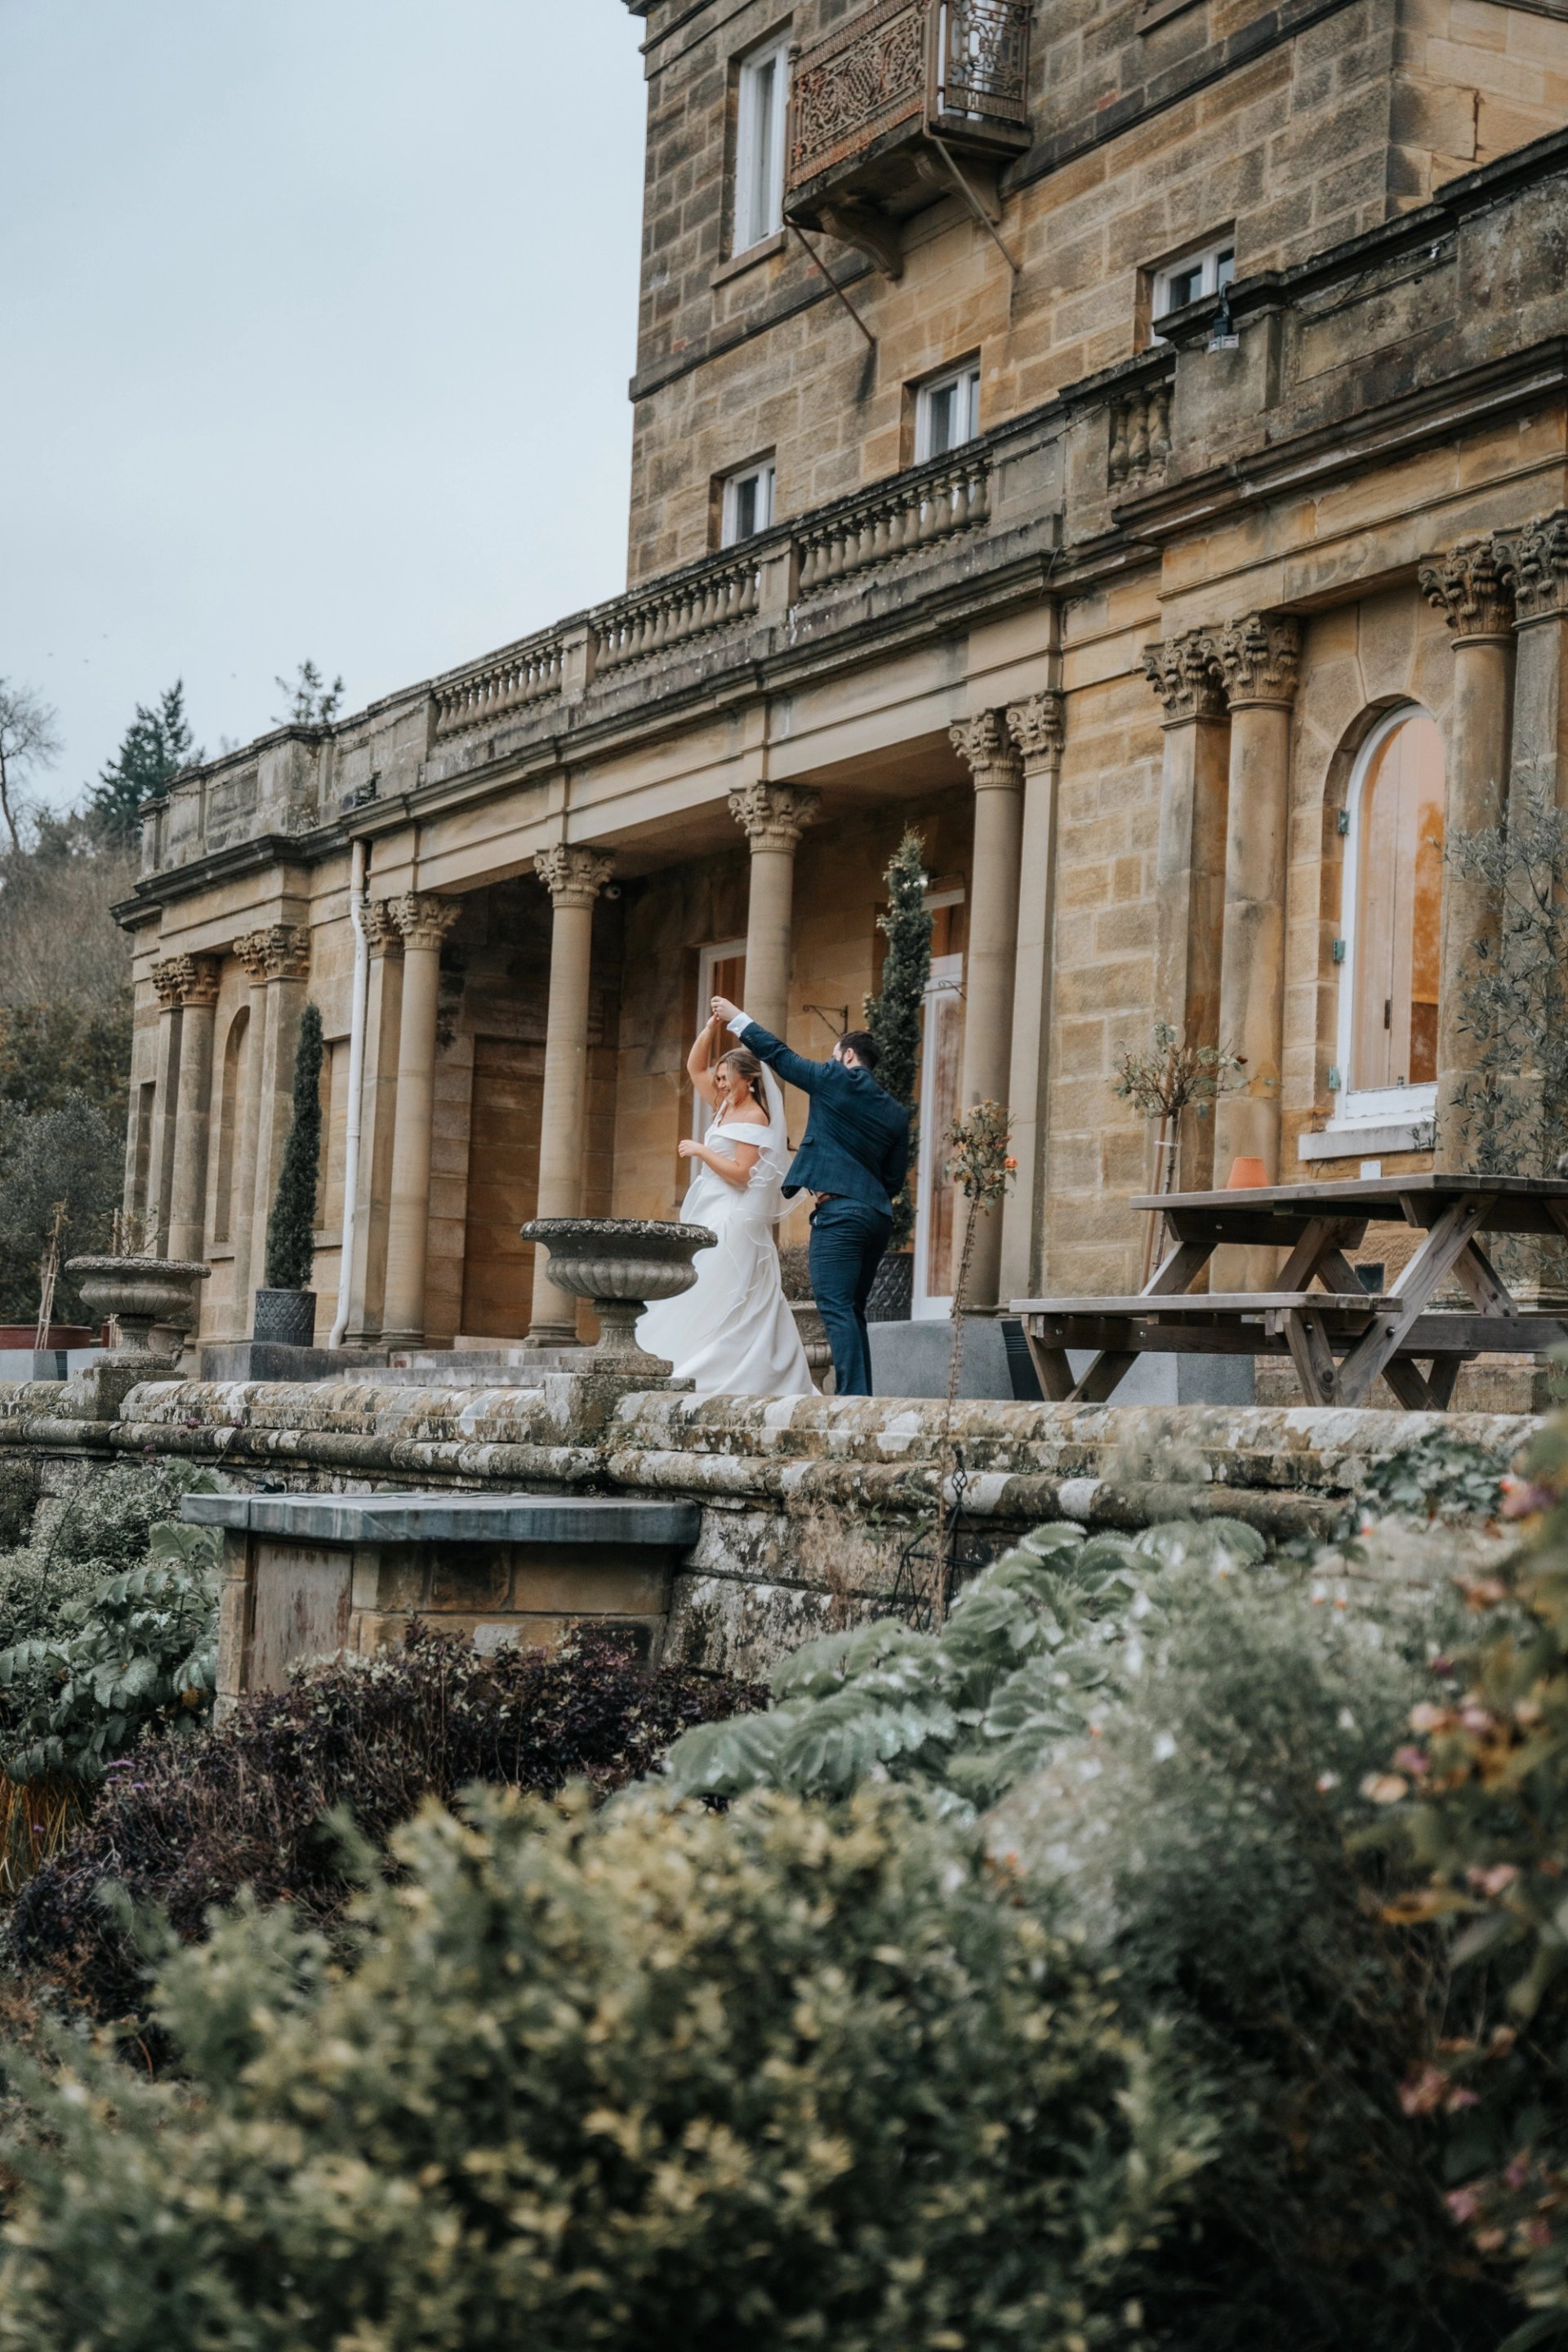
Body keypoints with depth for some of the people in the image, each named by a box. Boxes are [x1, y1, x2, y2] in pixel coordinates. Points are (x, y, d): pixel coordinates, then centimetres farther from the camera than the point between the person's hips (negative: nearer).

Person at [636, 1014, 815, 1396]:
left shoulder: (754, 1118, -9)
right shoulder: (724, 1109, 16)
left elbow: (741, 1173, -18)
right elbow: (695, 1067, 22)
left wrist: (700, 1151, -11)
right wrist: (712, 1027, 10)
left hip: (734, 1222, -9)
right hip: (712, 1219, 9)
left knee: (710, 1301, -14)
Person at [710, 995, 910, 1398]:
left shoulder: (836, 1080, 0)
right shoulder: (896, 1112, 16)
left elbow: (779, 1056, 9)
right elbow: (895, 1177, 16)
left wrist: (738, 1018, 20)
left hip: (839, 1210, -8)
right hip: (878, 1214, 8)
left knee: (836, 1309, -12)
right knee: (852, 1311, 14)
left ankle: (854, 1396, -22)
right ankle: (861, 1396, 11)